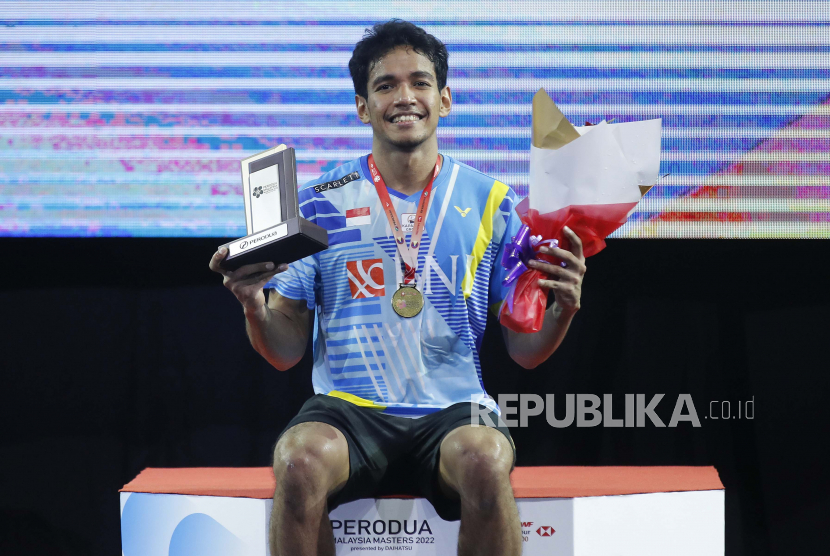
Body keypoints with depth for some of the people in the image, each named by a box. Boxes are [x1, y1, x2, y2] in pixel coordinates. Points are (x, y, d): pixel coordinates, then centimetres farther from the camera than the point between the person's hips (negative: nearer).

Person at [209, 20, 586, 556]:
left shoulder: (490, 202, 10)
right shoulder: (321, 203, 9)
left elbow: (525, 350, 10)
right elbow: (285, 352, 9)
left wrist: (563, 309, -11)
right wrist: (255, 307, -12)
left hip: (454, 410, 0)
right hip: (347, 408, 0)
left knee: (485, 458, -36)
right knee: (299, 458, -35)